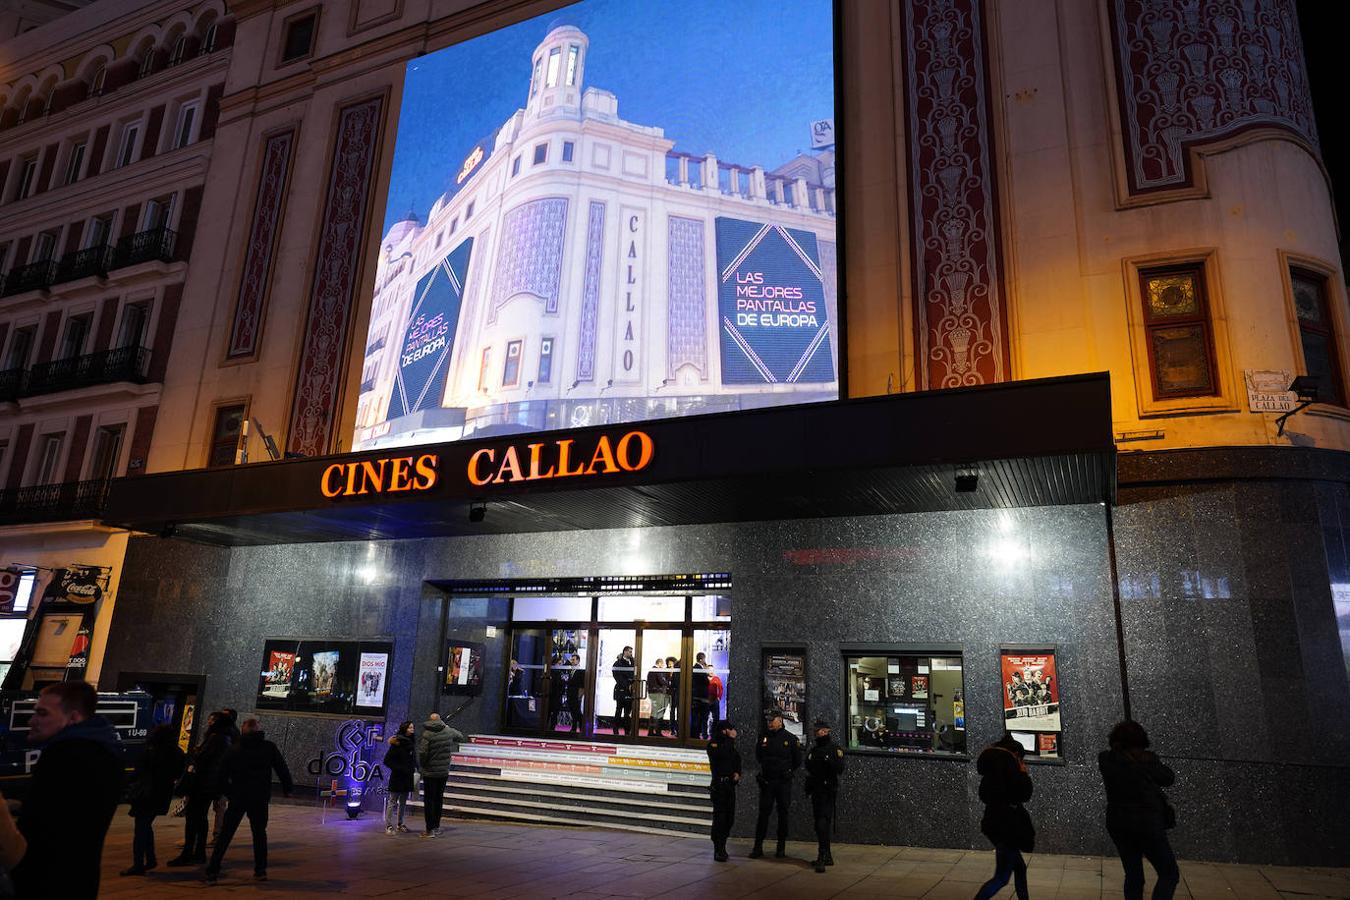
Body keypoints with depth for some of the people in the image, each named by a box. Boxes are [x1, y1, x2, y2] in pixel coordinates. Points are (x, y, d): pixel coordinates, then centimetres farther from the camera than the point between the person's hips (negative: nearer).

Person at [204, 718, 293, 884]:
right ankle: (260, 870, 12)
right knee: (259, 833, 12)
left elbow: (222, 775, 1)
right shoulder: (269, 747, -2)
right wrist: (287, 788, 10)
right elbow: (282, 769, -1)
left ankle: (212, 871, 3)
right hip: (260, 798, 0)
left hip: (238, 797, 0)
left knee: (225, 834, 7)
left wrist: (229, 792, 14)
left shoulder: (234, 750, 2)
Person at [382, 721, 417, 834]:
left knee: (403, 802, 13)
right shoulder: (396, 744, -13)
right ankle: (388, 826, 2)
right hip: (397, 777, -7)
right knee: (392, 801, -2)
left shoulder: (411, 743, 7)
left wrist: (415, 768, 1)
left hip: (407, 777, 7)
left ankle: (400, 824, 22)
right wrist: (400, 769, -17)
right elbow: (387, 760, -12)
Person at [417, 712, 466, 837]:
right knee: (439, 799, 16)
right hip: (444, 772, 4)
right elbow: (461, 737, 18)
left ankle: (430, 830, 3)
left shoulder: (426, 734, -14)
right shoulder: (448, 731, -1)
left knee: (429, 800, 3)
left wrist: (422, 766, -2)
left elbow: (422, 753, -20)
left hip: (430, 773, -4)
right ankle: (436, 827, 24)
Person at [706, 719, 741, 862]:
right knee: (719, 817, -8)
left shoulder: (729, 744, 15)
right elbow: (723, 754, -26)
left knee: (729, 818, 8)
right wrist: (731, 739, -18)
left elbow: (737, 760, 21)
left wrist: (737, 773, 3)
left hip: (730, 784, 7)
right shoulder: (713, 744, -7)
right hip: (719, 784, -7)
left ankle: (721, 847, 19)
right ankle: (718, 850, -3)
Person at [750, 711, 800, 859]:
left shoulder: (790, 738, -3)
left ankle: (782, 847, 14)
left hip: (784, 782, -2)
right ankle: (758, 847, 4)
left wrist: (787, 771, 8)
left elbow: (797, 761, 5)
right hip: (767, 781, 2)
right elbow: (758, 756, 21)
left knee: (783, 814, 5)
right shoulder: (764, 738, 4)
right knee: (763, 813, 1)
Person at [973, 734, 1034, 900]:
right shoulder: (1007, 763, -15)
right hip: (1006, 826, -9)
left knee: (1020, 868, 21)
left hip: (996, 823, 9)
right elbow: (1024, 794, -16)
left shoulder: (993, 765, 12)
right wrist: (1024, 773, 1)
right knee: (1002, 877, -4)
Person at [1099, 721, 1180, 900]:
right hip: (1147, 824, -4)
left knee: (1133, 875, 17)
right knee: (1169, 874, 9)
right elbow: (1169, 778, 2)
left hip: (1117, 823, 4)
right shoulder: (1146, 760, -13)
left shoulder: (1106, 760, -5)